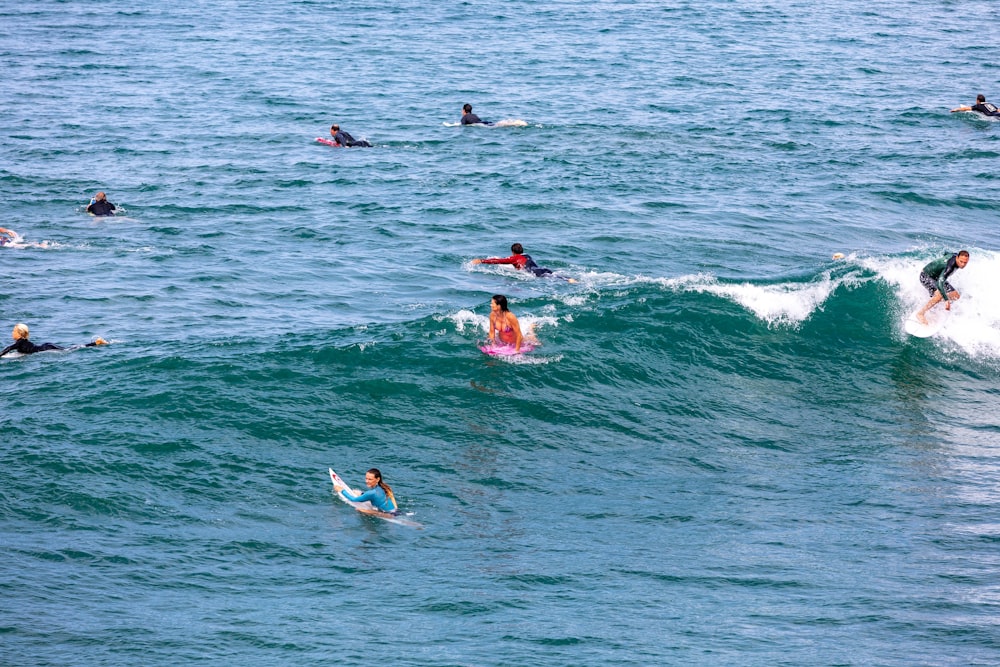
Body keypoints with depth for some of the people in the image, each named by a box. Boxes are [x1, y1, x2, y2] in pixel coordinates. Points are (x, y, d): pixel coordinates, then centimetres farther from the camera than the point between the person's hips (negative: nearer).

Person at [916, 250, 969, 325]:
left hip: (937, 277, 9)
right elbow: (940, 283, -48)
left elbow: (946, 253, 12)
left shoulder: (957, 256, -12)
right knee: (939, 295, -34)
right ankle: (920, 313, -23)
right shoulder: (950, 266, -38)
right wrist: (946, 300, -54)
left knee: (955, 296, 2)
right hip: (926, 276, -9)